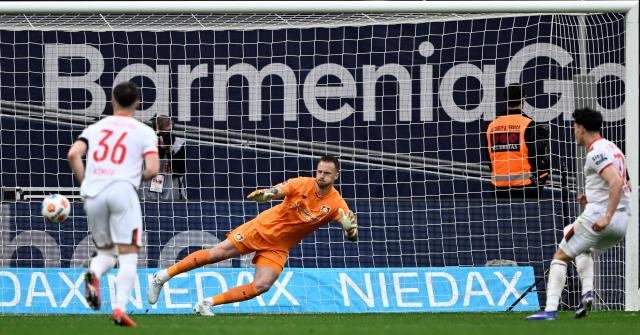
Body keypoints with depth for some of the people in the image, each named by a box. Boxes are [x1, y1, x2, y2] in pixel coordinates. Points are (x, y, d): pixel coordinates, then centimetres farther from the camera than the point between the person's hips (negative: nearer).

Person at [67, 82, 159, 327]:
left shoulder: (95, 128, 18)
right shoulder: (144, 132, 10)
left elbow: (73, 154, 2)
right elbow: (152, 169, -2)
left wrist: (84, 183, 12)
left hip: (93, 195, 3)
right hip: (122, 189, -3)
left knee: (106, 251, 17)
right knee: (128, 255, 0)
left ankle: (94, 274, -18)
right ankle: (120, 308, -18)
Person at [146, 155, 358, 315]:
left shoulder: (336, 204, -12)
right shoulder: (302, 185, -14)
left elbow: (351, 235, -19)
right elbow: (275, 192, -23)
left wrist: (351, 228, -44)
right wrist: (263, 194, -47)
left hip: (278, 248, 2)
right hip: (262, 228, -2)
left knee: (262, 286, -17)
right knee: (217, 254, -11)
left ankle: (207, 304, -5)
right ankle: (163, 276, 5)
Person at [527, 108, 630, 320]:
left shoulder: (596, 152, -12)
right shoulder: (611, 148, 17)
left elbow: (616, 182, -25)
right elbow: (623, 184, 26)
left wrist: (606, 217, -28)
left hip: (597, 216, -9)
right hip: (622, 221, 9)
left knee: (561, 256, 1)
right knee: (582, 249, 32)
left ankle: (550, 310, -7)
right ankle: (587, 292, 8)